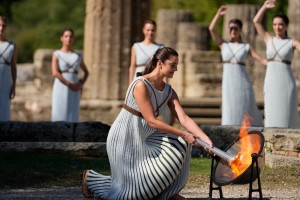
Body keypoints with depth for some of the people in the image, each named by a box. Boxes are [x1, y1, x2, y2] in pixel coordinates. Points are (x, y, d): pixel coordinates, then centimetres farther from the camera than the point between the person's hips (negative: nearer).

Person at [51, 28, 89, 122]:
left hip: (74, 91, 3)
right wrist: (69, 84, -16)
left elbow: (86, 72, 24)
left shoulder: (78, 56, 13)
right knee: (59, 115, -5)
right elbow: (55, 72, -11)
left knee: (73, 115, 0)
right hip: (61, 88, -3)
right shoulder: (56, 54, 2)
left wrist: (81, 84, 5)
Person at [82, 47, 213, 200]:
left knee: (180, 144, -10)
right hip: (124, 138, -8)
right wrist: (183, 134, -25)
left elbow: (184, 119, -8)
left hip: (143, 138, 8)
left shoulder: (169, 92, 0)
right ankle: (91, 177, 19)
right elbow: (152, 121, -26)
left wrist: (205, 139, -21)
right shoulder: (141, 85, -24)